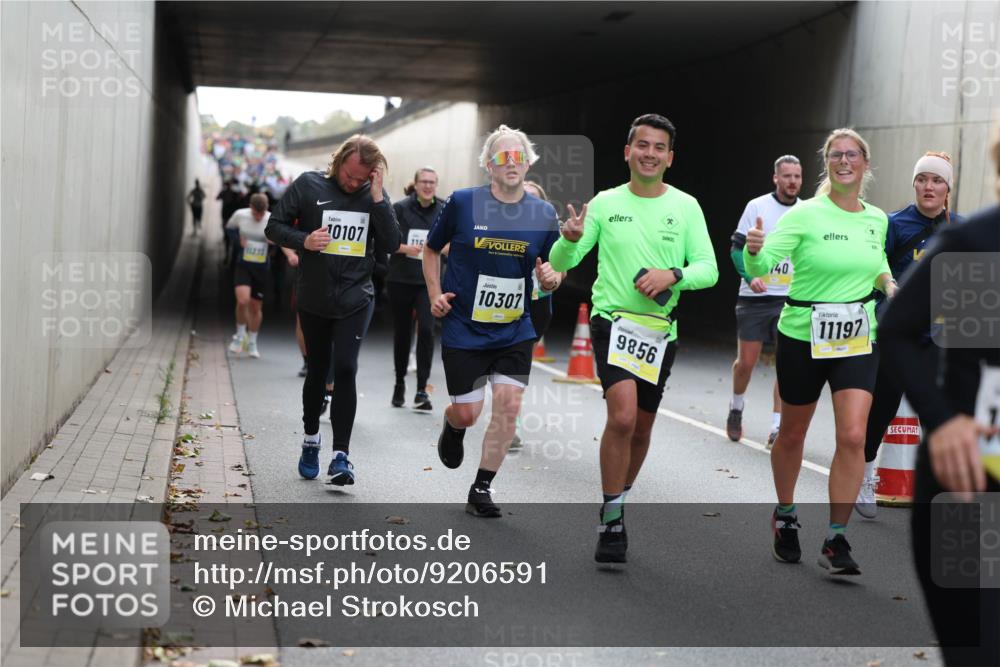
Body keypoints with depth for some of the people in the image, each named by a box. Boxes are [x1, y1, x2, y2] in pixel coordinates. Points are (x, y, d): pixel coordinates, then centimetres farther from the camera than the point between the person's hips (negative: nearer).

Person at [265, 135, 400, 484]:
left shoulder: (375, 195, 0)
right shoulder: (309, 185, -5)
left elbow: (391, 244, -7)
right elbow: (275, 226, 0)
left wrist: (377, 199, -16)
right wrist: (304, 240, -19)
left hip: (355, 299, 0)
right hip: (313, 299, 0)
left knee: (345, 369, -12)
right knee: (317, 370, 12)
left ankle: (340, 455, -8)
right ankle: (311, 439, 33)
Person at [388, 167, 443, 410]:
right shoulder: (400, 209, -2)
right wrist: (404, 248, -17)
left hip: (428, 282, 0)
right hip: (400, 280, 0)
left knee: (426, 330, -16)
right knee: (402, 333, 9)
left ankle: (421, 390, -11)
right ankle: (400, 384, 29)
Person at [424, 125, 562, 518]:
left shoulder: (544, 214, 0)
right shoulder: (462, 203, -6)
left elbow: (550, 269, 10)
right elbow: (431, 250, 8)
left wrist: (550, 279, -13)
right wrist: (435, 294, -4)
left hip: (515, 330, 2)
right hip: (464, 328, -2)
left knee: (508, 405, -7)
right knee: (467, 413, 0)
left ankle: (481, 491, 9)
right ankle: (452, 427, 40)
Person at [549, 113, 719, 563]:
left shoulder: (685, 206, 3)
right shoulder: (605, 203, 1)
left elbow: (708, 269, -1)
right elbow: (561, 264, 0)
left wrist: (673, 275, -21)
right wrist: (570, 240, -22)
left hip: (661, 329, 3)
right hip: (613, 320, -2)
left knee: (642, 427, 12)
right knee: (622, 415, -20)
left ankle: (618, 505, 35)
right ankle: (611, 520, -7)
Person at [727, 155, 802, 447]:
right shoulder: (757, 206, -2)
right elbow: (737, 248, -3)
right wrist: (750, 277, -19)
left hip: (790, 299, 2)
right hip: (754, 298, -2)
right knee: (746, 361, 3)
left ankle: (777, 427, 0)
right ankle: (736, 407, 30)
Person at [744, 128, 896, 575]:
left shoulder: (877, 219, 4)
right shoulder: (806, 214, -11)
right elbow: (760, 267, -16)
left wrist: (887, 283, 1)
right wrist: (754, 250, -38)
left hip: (858, 338, 3)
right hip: (802, 336, -2)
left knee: (853, 437, -11)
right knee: (793, 434, 13)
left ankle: (835, 541, -1)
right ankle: (785, 517, 37)